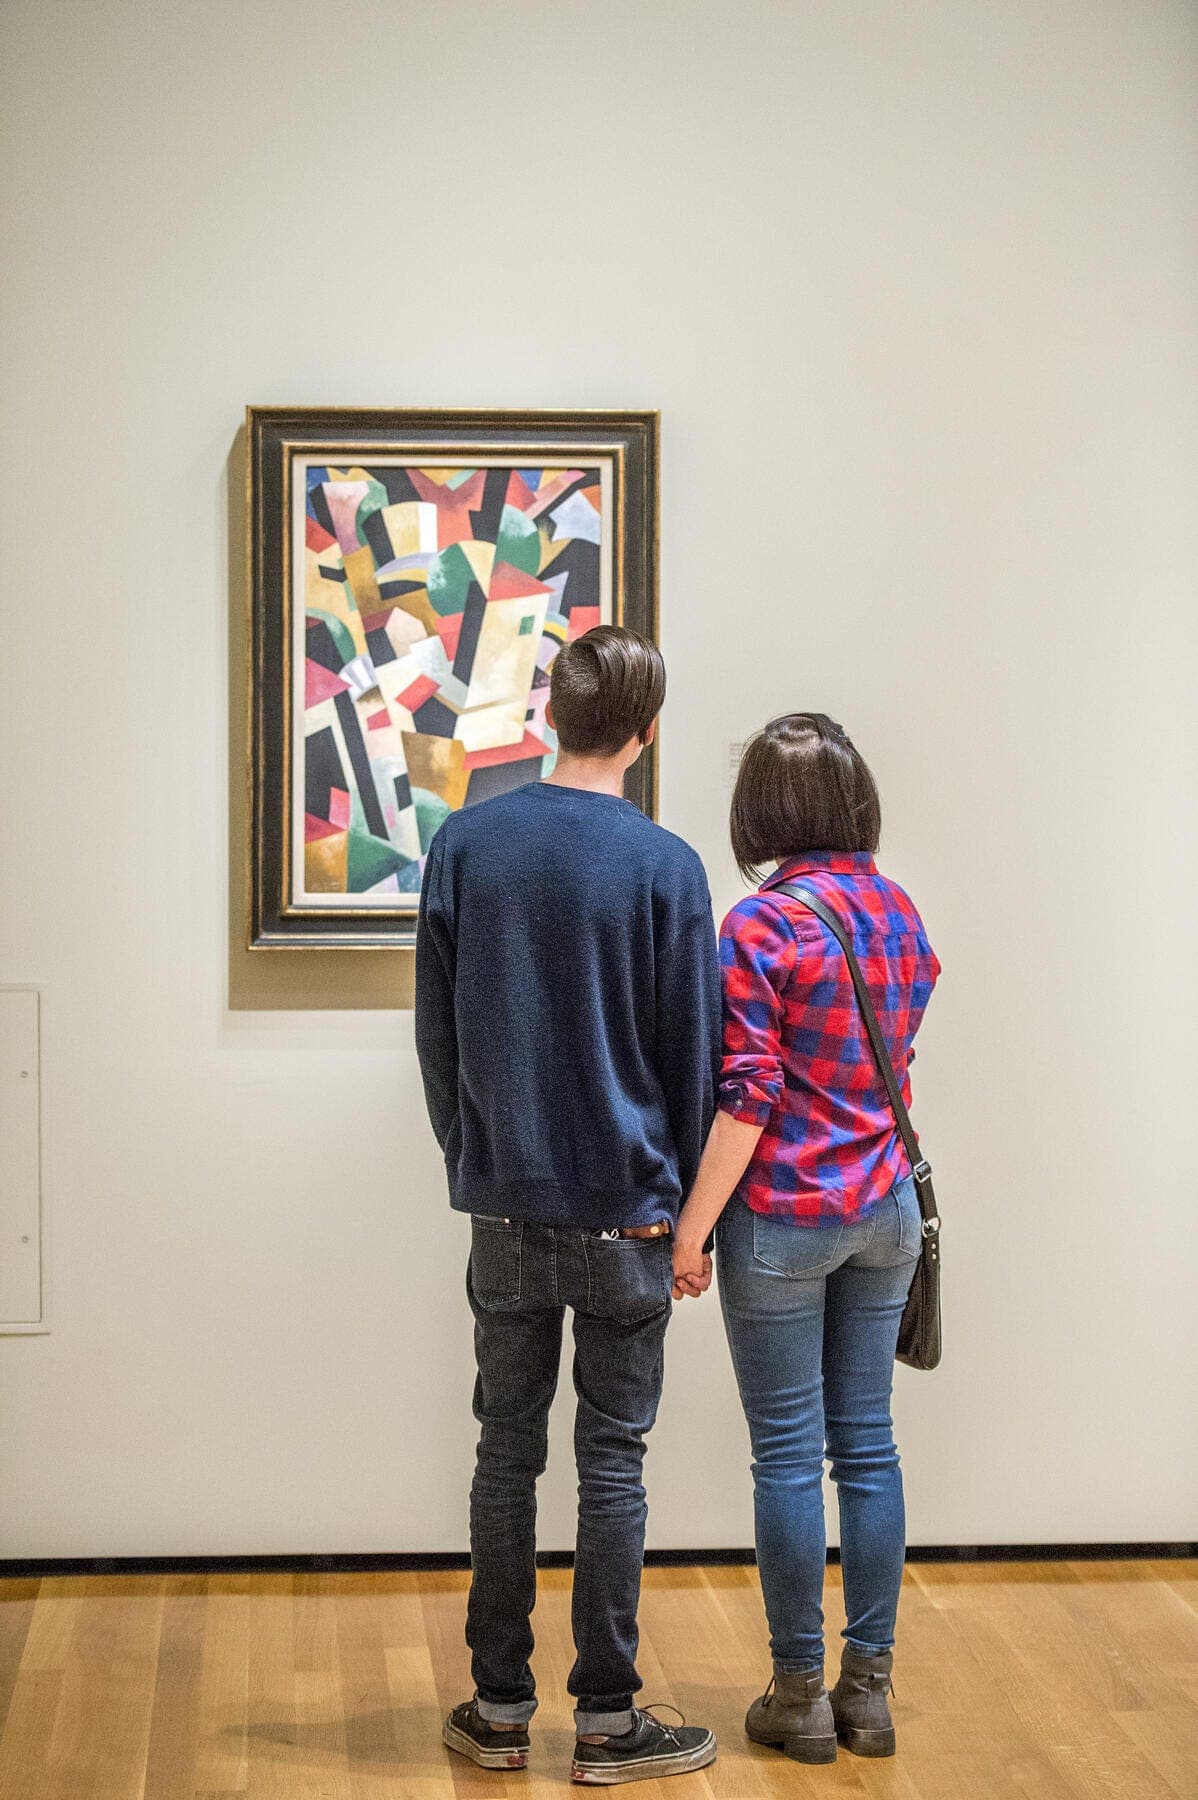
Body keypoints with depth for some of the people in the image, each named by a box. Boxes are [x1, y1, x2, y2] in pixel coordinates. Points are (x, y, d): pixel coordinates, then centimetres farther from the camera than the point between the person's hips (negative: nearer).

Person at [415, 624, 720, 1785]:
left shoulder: (465, 844, 0)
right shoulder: (665, 868, -9)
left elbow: (435, 1030, 5)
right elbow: (692, 1051, -3)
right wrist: (687, 1199, 8)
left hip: (503, 1205, 3)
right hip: (624, 1209, -3)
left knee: (507, 1450, 11)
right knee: (612, 1459, 4)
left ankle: (499, 1706, 17)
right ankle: (606, 1720, 11)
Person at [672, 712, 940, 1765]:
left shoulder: (762, 926, -14)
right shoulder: (900, 915, 5)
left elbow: (745, 1097, -16)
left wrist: (692, 1231, -10)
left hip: (784, 1218, -6)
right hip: (885, 1208, 6)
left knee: (790, 1453, 3)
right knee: (867, 1440, 11)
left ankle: (801, 1691, 12)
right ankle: (869, 1685, 18)